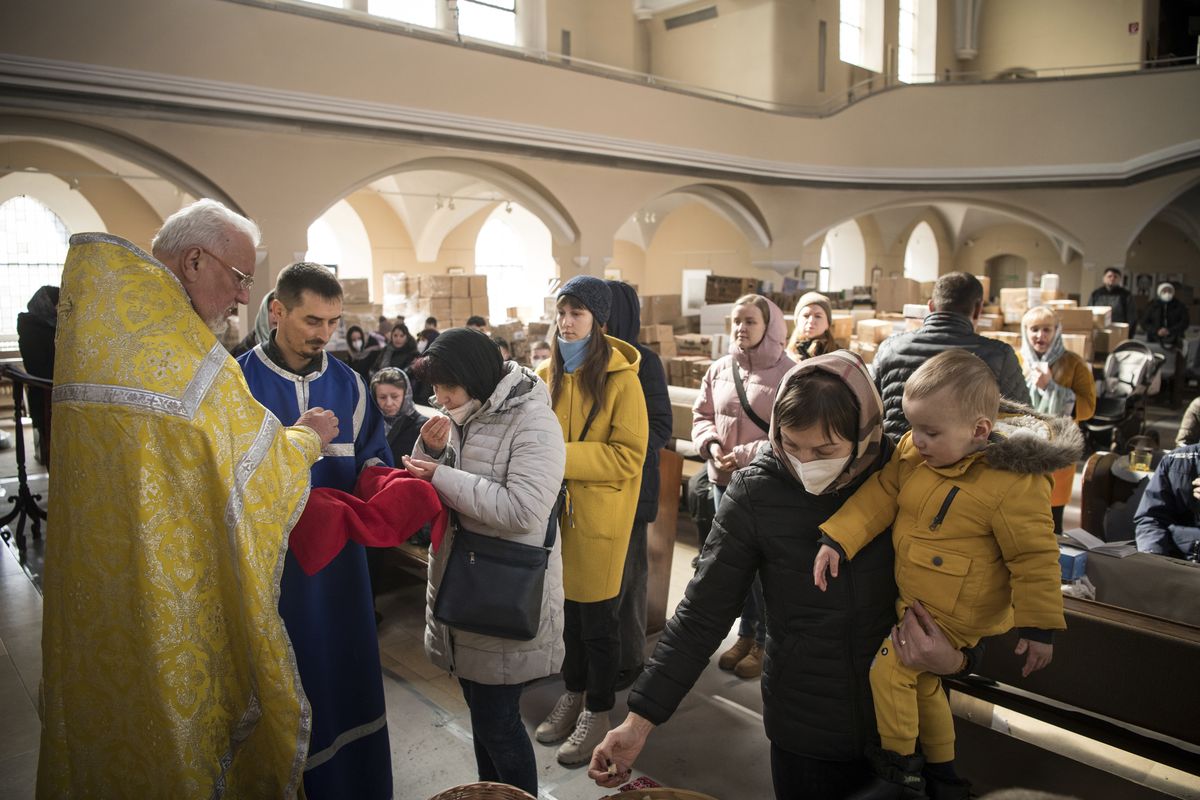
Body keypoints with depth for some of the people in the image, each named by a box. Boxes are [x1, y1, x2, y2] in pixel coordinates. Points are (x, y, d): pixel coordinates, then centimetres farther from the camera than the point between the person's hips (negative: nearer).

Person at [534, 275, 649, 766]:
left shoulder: (620, 377, -13)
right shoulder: (547, 373, 4)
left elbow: (628, 456, -17)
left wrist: (562, 457, -23)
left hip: (599, 514, -5)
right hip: (556, 508, 5)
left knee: (597, 616, 7)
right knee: (566, 608, 17)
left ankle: (598, 712, 26)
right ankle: (573, 694, 38)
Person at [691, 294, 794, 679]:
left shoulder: (788, 373, -12)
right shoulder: (719, 369, 5)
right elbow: (702, 414, 13)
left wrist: (747, 455, -20)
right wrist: (711, 443, -7)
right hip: (724, 479, 6)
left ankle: (765, 641, 24)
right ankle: (746, 633, 35)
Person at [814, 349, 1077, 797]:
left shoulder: (1014, 483, -27)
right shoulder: (912, 451, -10)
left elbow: (1034, 557, -20)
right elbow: (879, 495, -5)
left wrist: (1039, 627, -13)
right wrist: (836, 540, -15)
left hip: (952, 612, -7)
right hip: (914, 598, 8)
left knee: (889, 671, -7)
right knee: (923, 680, 22)